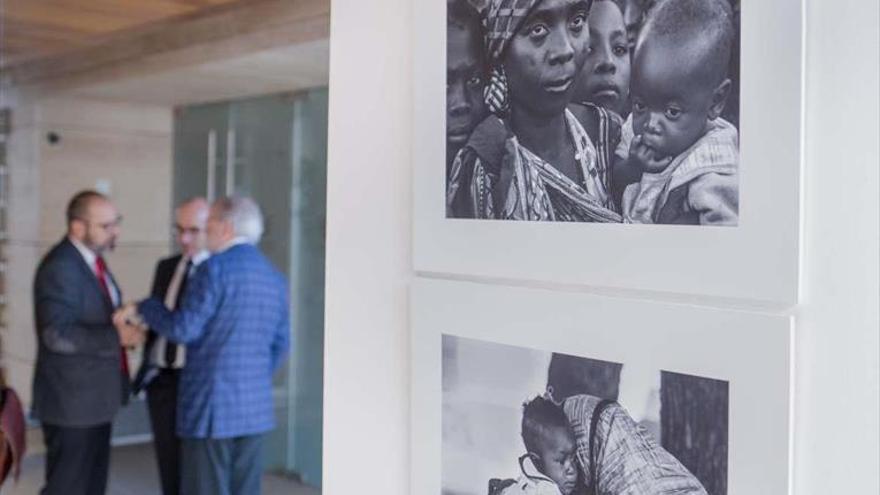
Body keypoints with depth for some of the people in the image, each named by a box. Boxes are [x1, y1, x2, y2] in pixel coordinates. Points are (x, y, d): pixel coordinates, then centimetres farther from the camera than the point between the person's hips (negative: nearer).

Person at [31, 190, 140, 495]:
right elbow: (58, 335, -27)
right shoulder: (59, 267, -20)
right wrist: (117, 337, -28)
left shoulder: (91, 259, 10)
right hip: (72, 401, -9)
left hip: (94, 396, 9)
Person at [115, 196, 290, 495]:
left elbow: (182, 329, -13)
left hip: (211, 406, -7)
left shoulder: (216, 269, -12)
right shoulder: (274, 278, 10)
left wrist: (143, 308, 2)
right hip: (256, 408, 7)